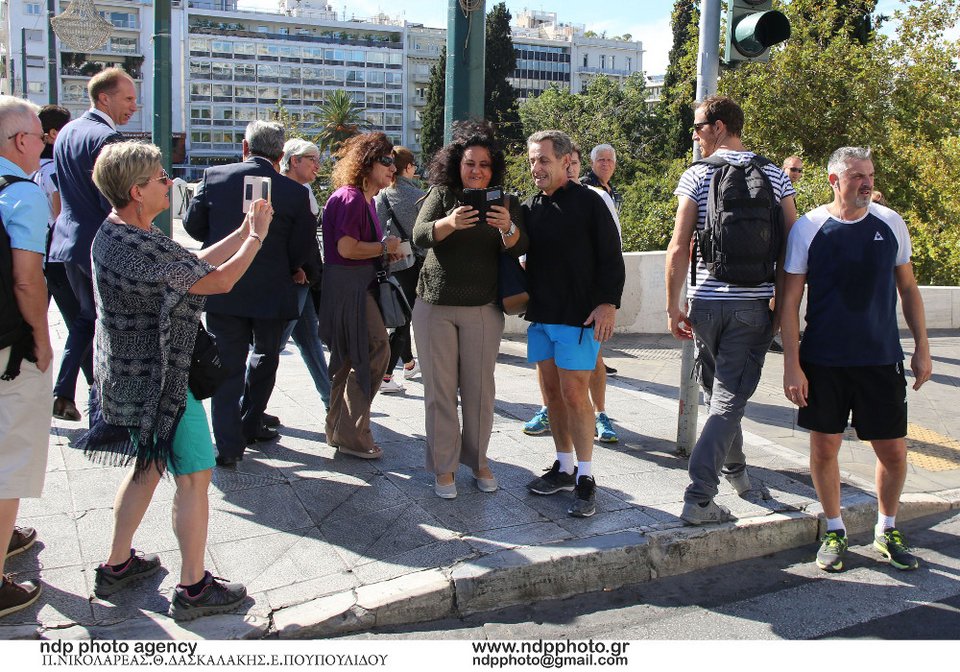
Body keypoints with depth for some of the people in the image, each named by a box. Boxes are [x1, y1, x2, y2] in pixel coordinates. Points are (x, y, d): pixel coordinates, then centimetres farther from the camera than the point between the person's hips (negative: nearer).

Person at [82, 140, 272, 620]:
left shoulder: (116, 234, 6)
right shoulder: (142, 248, -26)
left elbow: (195, 263, 10)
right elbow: (219, 281, -19)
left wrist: (244, 231, 8)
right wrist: (257, 237, -5)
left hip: (126, 373, 10)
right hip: (158, 380, -10)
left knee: (147, 466, 23)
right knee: (194, 475, 1)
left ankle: (117, 565, 35)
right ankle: (193, 589, 12)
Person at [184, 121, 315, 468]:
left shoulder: (214, 176, -7)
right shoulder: (295, 192, -11)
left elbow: (193, 224, 3)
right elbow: (301, 250, -6)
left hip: (222, 290, 1)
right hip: (271, 293, 0)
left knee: (228, 365, 8)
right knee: (264, 360, 21)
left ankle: (229, 445, 6)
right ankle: (250, 426, 30)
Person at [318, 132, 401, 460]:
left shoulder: (366, 198, 16)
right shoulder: (352, 198, -16)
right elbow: (347, 248, -23)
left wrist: (386, 250, 6)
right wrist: (384, 247, -12)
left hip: (357, 285, 11)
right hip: (348, 286, -11)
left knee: (348, 358, 15)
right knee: (375, 351, -9)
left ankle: (339, 430, 26)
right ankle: (352, 434, -2)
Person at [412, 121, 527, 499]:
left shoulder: (504, 202, 5)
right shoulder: (441, 194, 2)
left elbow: (519, 248, -9)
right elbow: (420, 236, -13)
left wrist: (507, 227, -31)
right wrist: (450, 222, -33)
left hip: (483, 310, 1)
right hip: (435, 307, 0)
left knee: (480, 388, 5)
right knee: (440, 389, 3)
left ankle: (478, 459, 21)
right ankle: (443, 466, 13)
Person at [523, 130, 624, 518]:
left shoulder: (588, 203, -5)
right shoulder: (530, 208, 11)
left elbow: (610, 257, -7)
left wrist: (608, 303, -15)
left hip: (579, 316, -6)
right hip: (540, 315, 6)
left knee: (574, 395, -7)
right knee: (552, 393, 11)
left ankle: (585, 479, 4)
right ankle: (564, 468, 24)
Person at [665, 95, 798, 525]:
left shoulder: (697, 176, -3)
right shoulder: (775, 176, 4)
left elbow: (678, 249, -8)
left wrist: (673, 307, -2)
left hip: (706, 303, 0)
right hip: (754, 305, 0)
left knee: (717, 391, 19)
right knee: (729, 400, -1)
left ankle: (734, 469, 37)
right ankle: (698, 498, -7)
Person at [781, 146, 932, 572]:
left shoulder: (890, 224, 4)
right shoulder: (808, 228, -4)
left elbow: (908, 288, 13)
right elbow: (791, 301, -3)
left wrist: (921, 348, 9)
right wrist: (792, 364, -8)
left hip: (881, 359, 2)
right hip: (823, 360, -2)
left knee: (893, 450, 5)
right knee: (824, 447, 4)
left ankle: (887, 530, 28)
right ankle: (835, 530, 25)